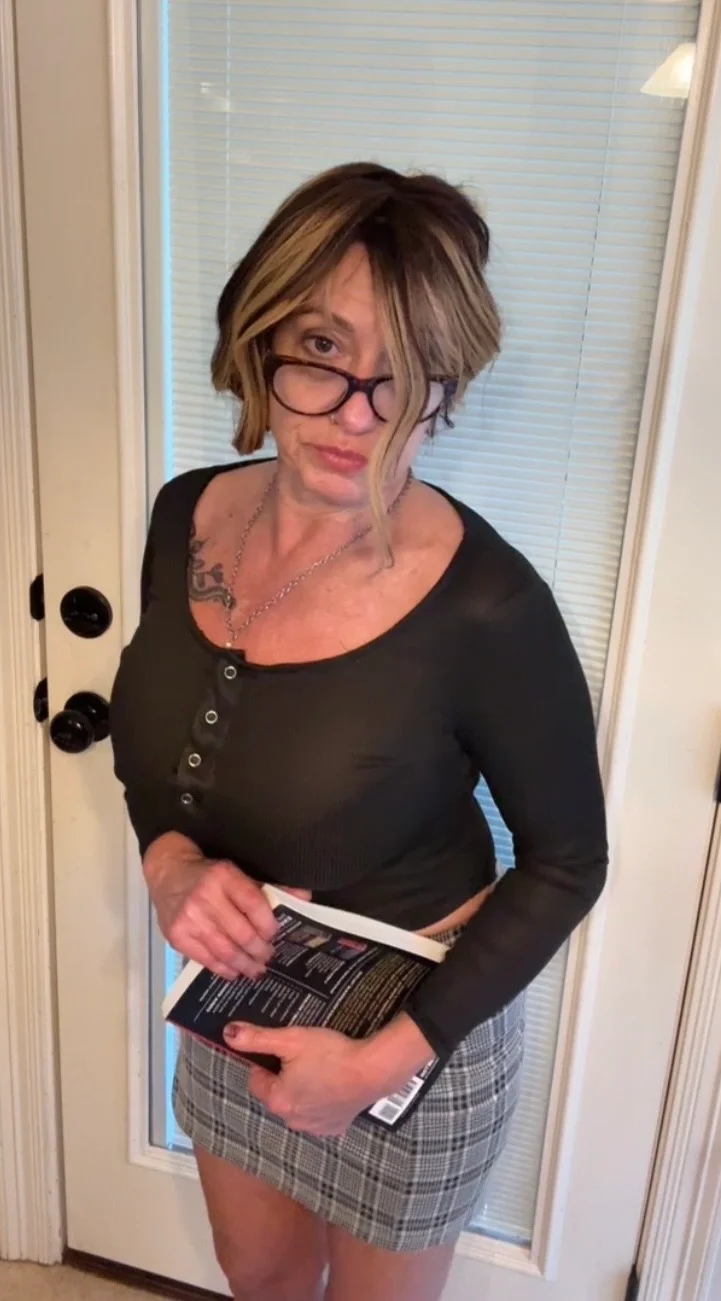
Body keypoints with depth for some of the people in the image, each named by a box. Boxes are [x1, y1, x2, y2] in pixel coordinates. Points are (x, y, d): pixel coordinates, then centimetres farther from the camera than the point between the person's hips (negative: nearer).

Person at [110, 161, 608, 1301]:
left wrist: (387, 1056, -19)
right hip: (234, 994, 5)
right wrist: (169, 859, -18)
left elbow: (567, 859, -16)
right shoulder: (187, 515, -12)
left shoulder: (488, 608, -29)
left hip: (418, 1026, -4)